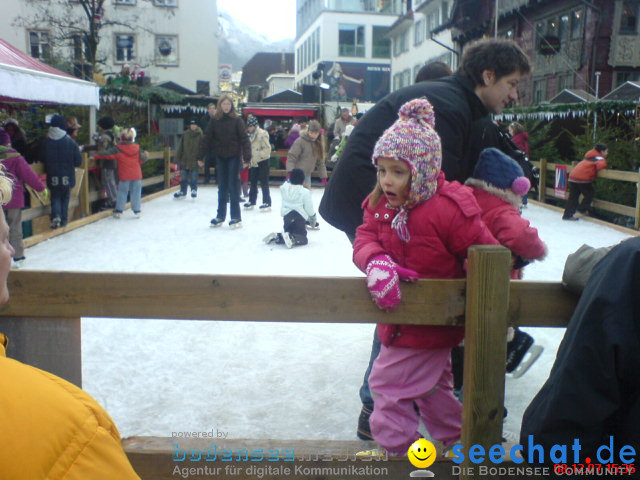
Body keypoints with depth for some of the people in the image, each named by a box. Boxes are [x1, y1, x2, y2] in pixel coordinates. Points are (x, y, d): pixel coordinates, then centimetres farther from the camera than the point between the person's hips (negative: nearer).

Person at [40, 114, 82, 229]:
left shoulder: (46, 142, -7)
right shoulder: (71, 142, -11)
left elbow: (42, 159, 3)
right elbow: (78, 161, -6)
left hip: (53, 177, 1)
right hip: (67, 177, 0)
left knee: (55, 197, 13)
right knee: (65, 198, 15)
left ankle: (56, 215, -9)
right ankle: (63, 220, 17)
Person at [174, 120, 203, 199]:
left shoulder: (200, 135, -5)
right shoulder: (185, 134, 4)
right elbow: (180, 148, 8)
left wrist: (201, 159, -15)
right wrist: (178, 159, 7)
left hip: (195, 160, -3)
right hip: (185, 159, 3)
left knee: (194, 176, 0)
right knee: (184, 177, 9)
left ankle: (194, 190, 21)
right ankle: (183, 191, 20)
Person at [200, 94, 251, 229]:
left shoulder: (237, 120, -6)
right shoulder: (215, 121, 2)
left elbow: (244, 139, -9)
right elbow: (207, 139, 2)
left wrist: (247, 157, -16)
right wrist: (201, 156, -1)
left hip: (234, 157, -3)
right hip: (220, 157, 3)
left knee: (233, 186, -1)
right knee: (222, 187, 10)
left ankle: (236, 217, 6)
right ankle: (220, 216, 18)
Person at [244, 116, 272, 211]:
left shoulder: (262, 134, -15)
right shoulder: (251, 135, 10)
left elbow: (267, 149, -19)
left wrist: (256, 158, -20)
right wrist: (250, 159, 8)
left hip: (262, 162, -8)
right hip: (254, 163, 8)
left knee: (264, 183, -3)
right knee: (253, 183, 15)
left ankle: (267, 203, 2)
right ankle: (252, 201, 24)